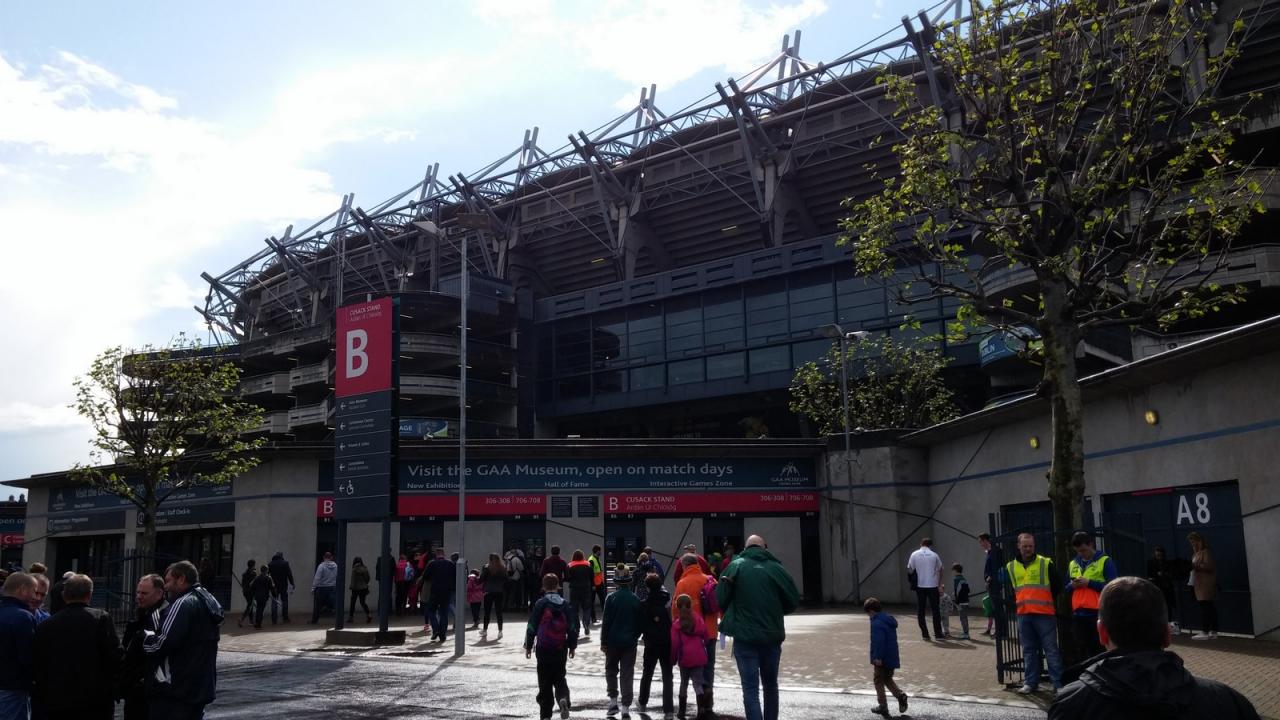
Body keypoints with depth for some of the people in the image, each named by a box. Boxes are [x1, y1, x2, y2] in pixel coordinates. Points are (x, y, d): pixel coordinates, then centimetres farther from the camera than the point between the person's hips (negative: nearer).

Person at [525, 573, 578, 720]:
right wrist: (572, 646, 15)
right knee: (559, 677, 15)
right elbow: (572, 626, 6)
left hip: (544, 648, -2)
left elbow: (532, 626, -5)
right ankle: (563, 698, -13)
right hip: (561, 648, 2)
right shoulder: (564, 604, 3)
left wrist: (528, 646, 5)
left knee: (545, 681, 6)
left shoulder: (540, 604, -7)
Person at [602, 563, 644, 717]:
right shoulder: (636, 600, -3)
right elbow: (641, 623, 2)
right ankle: (625, 707, 3)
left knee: (611, 670, 18)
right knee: (627, 674, 6)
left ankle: (613, 701, 13)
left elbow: (606, 621, -9)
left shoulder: (611, 598, -11)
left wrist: (603, 641, -1)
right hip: (630, 642, 1)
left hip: (613, 641, -1)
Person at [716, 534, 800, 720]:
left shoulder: (735, 566, -3)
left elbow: (720, 601, -6)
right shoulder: (776, 568, 0)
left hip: (745, 637, -2)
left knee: (751, 688, -2)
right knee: (770, 685, 20)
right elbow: (794, 602, 3)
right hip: (772, 636, 2)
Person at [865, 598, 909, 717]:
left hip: (882, 659, -9)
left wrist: (877, 657, -25)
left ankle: (882, 706, 12)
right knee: (888, 679, 23)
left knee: (878, 681, 7)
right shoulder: (889, 619, 10)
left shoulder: (877, 623, -20)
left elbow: (878, 641, -28)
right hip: (892, 657, 9)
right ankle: (901, 695, 3)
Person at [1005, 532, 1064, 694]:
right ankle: (1031, 682, 15)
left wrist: (1044, 600, 6)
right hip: (1023, 615, 4)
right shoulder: (1011, 567, 11)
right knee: (1028, 650, 9)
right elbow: (1010, 591, 22)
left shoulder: (1046, 564, 0)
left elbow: (1057, 586, 6)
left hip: (1044, 614, -4)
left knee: (1051, 649, -3)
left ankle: (1058, 683, 1)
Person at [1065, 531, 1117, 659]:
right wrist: (1072, 585, -2)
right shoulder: (1072, 564, 15)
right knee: (1083, 651, 9)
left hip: (1098, 613, -5)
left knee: (1100, 650, -2)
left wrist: (1089, 583, -15)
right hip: (1078, 614, 5)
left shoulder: (1105, 561, -1)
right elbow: (1066, 588, 20)